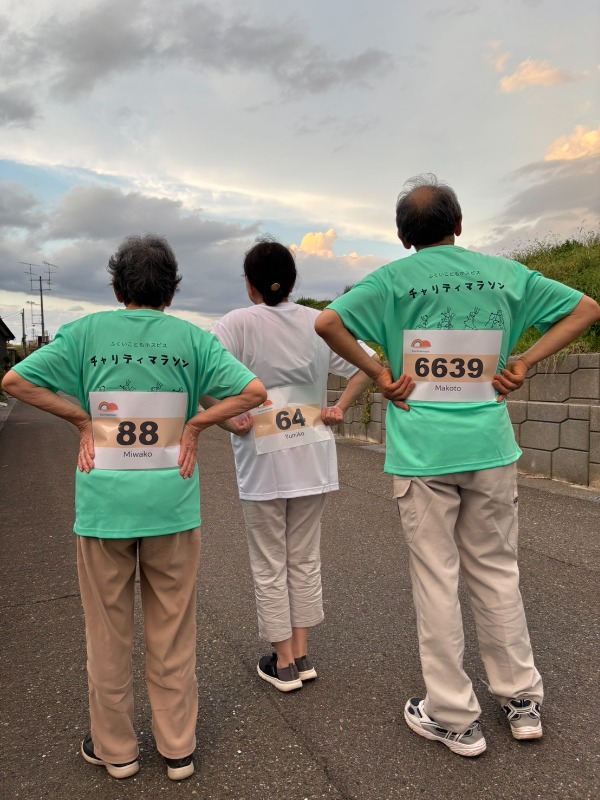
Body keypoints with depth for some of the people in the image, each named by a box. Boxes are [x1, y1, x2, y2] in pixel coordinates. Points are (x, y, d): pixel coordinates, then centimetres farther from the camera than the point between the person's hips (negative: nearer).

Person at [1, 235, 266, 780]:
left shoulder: (86, 332, -1)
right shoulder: (191, 337, -1)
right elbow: (253, 391, -8)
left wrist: (82, 419, 0)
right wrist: (195, 425, -1)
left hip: (103, 504, 0)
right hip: (172, 505, 0)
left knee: (108, 634, 17)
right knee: (173, 635, 15)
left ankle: (115, 750, 34)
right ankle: (178, 750, 30)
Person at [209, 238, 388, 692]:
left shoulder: (238, 323, -8)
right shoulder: (319, 322, 2)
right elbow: (369, 363, 0)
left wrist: (228, 418, -12)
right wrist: (340, 408, 0)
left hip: (262, 463, -3)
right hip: (312, 461, 4)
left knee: (269, 566, 11)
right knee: (305, 560, 17)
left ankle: (284, 663, 23)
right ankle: (302, 654, 28)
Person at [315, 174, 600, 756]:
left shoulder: (395, 279, -3)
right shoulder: (504, 274, 7)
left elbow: (327, 323, -15)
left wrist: (376, 371, -6)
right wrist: (523, 363, 5)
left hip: (423, 452, -3)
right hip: (490, 448, 4)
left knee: (436, 579, 7)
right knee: (496, 571, 17)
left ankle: (455, 718, 21)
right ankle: (522, 700, 31)